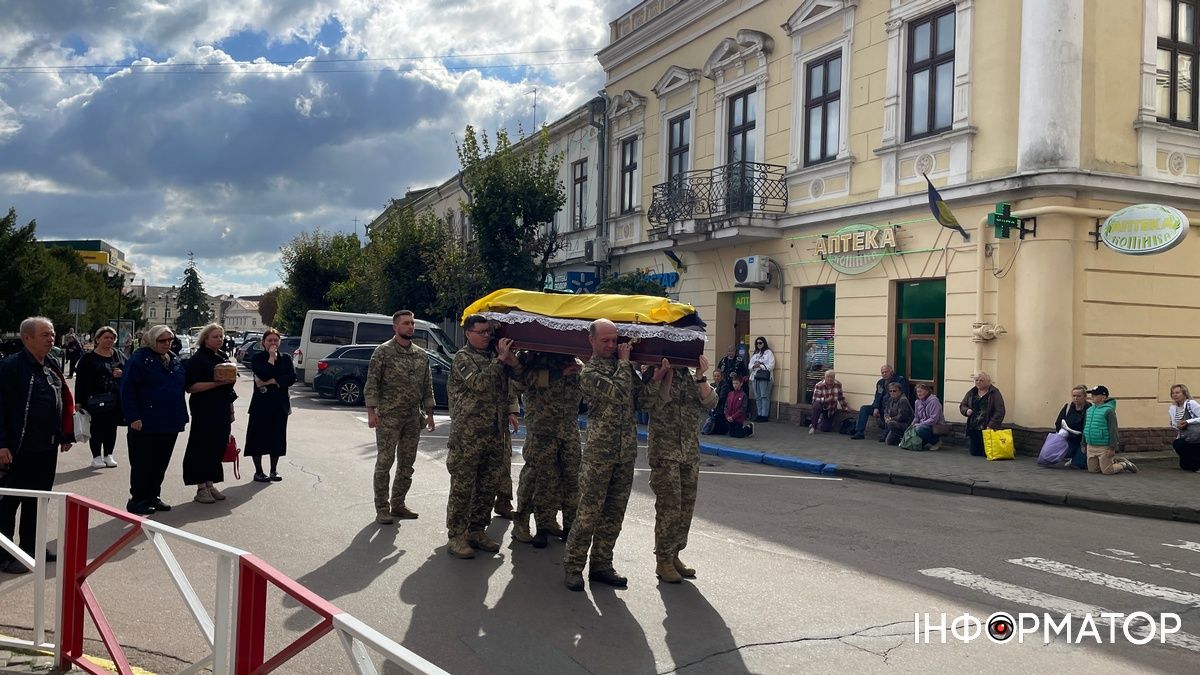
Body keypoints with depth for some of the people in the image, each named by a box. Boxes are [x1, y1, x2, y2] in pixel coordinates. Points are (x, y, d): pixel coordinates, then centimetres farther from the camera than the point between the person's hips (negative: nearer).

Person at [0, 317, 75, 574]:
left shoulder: (52, 366, 10)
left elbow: (65, 401, 16)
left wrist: (66, 435, 13)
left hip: (48, 448, 8)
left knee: (38, 500, 17)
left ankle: (31, 548, 29)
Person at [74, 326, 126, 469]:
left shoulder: (119, 355, 10)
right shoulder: (88, 358, -4)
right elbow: (80, 381, -7)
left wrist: (122, 374, -8)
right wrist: (79, 401, -12)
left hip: (115, 400, 4)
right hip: (95, 400, -4)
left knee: (111, 428, 10)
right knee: (97, 429, 3)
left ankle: (108, 455, 21)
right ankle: (97, 457, 13)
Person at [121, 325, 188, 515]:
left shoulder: (175, 360, 12)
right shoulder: (140, 358, -9)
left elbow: (181, 387, 19)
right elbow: (127, 389, -13)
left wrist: (182, 415, 12)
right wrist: (133, 417, -19)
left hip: (170, 423, 7)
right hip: (145, 424, -7)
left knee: (161, 463, 14)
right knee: (142, 463, 2)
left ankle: (153, 496, 25)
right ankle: (137, 499, 12)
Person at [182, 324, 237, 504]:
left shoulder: (222, 359, 15)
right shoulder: (198, 359, -8)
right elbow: (191, 387, -16)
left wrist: (231, 411, 18)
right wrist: (217, 382, -23)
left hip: (222, 412, 7)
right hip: (204, 412, -7)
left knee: (218, 447, 8)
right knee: (203, 447, -3)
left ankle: (210, 484, 18)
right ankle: (201, 488, 3)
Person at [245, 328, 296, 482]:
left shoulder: (285, 358, 7)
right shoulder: (257, 358, -1)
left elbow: (292, 377, -8)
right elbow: (262, 375, -19)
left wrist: (272, 381, -15)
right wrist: (271, 358, -14)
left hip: (280, 404, 3)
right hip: (261, 404, -2)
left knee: (277, 437, 8)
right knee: (259, 436, 2)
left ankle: (274, 470, 20)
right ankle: (258, 471, 14)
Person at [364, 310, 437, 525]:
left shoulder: (421, 355, 11)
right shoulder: (383, 351, -5)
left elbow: (427, 386, 15)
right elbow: (372, 383, -8)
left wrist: (429, 413, 10)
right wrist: (371, 411, -15)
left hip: (413, 418, 6)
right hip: (388, 417, -5)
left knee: (407, 464, 10)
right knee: (384, 462, -2)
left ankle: (398, 504, 22)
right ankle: (382, 509, 6)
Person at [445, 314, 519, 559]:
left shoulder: (494, 355, 14)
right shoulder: (463, 357, -5)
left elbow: (517, 377, 20)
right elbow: (479, 383, -21)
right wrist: (501, 360, -18)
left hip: (495, 433, 7)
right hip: (468, 434, -7)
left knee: (488, 486, 12)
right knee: (462, 486, -1)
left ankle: (477, 531, 23)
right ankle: (456, 536, 5)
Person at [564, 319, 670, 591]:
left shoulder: (624, 366, 13)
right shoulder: (589, 372, -7)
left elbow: (638, 400, 15)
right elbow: (619, 393, -20)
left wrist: (654, 381, 2)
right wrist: (624, 362, -8)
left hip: (626, 453, 6)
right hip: (599, 453, -6)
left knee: (614, 513, 10)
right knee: (589, 512, -4)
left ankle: (601, 565, 20)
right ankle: (572, 566, 8)